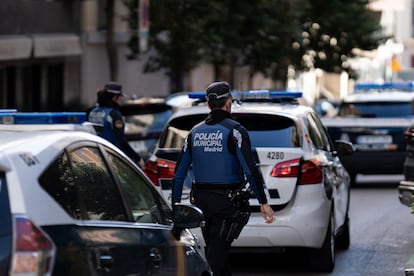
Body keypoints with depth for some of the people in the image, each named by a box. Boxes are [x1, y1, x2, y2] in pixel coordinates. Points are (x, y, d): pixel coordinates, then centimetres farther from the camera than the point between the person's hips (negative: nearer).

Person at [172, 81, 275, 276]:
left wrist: (175, 206, 13)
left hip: (201, 200, 6)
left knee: (216, 252, 17)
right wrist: (264, 203, -12)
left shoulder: (195, 132, 8)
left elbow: (179, 174, 7)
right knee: (216, 255, -6)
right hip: (226, 201, -6)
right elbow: (251, 170, -16)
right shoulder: (234, 131, -9)